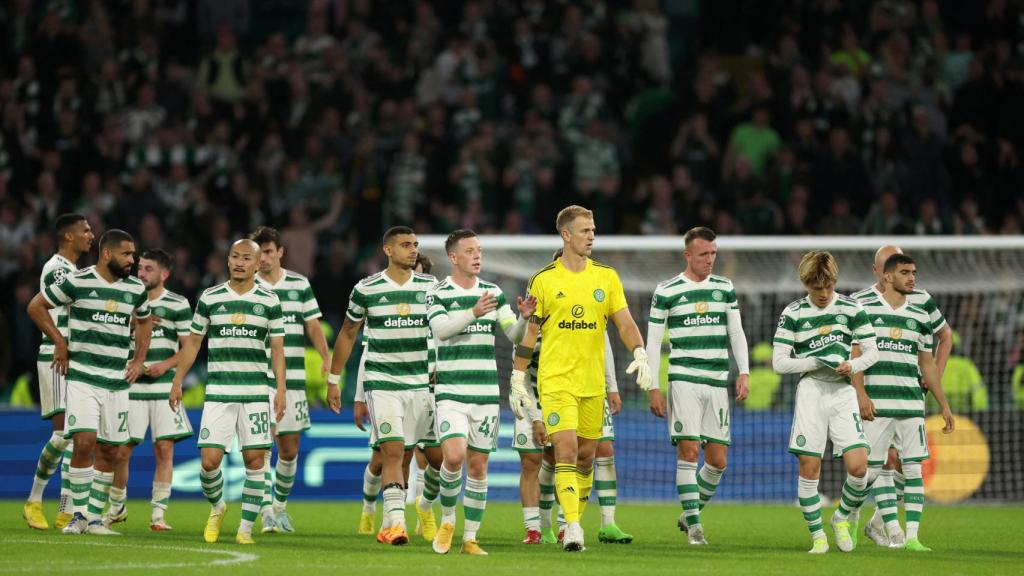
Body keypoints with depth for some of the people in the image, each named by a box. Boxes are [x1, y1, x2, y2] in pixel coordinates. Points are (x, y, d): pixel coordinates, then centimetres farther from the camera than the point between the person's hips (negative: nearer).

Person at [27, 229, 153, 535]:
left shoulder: (136, 289, 7)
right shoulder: (77, 281, -7)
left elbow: (144, 320, 27)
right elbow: (36, 306, 3)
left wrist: (139, 359, 16)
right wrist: (60, 343, 0)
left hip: (118, 383, 5)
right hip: (82, 378, -5)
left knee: (110, 453, 4)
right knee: (84, 442, -17)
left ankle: (94, 518, 15)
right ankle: (79, 514, -6)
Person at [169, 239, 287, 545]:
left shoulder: (269, 301, 5)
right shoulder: (209, 298, 6)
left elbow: (277, 348, 5)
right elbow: (193, 341, 12)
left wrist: (281, 388, -4)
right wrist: (177, 381, 9)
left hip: (256, 393, 0)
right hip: (218, 392, 0)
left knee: (254, 460, -2)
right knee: (209, 460, -8)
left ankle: (245, 528, 6)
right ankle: (217, 507, 21)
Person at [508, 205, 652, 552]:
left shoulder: (606, 277, 7)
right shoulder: (544, 280, 0)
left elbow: (625, 323, 3)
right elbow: (529, 333, 5)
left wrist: (640, 356, -15)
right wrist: (517, 380, 3)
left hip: (593, 382, 3)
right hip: (555, 381, -3)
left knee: (585, 457, 9)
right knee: (566, 451, -15)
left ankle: (573, 521, 24)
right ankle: (573, 529, -20)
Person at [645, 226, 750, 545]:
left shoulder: (725, 288, 11)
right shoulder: (666, 292, 0)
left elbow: (736, 333, 15)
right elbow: (653, 342, 2)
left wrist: (744, 373, 1)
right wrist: (653, 389, -3)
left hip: (718, 382, 4)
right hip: (683, 379, -4)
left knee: (718, 460, 2)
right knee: (688, 450, -12)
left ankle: (690, 514, 22)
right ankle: (693, 526, -7)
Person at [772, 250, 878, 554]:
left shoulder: (851, 308, 6)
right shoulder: (793, 313, 2)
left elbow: (872, 351, 10)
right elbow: (779, 362, 0)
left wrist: (853, 365, -11)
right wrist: (815, 362, -12)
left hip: (843, 392, 1)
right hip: (810, 391, -1)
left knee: (858, 466, -10)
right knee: (809, 469, -4)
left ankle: (843, 519, 16)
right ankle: (818, 536, 8)